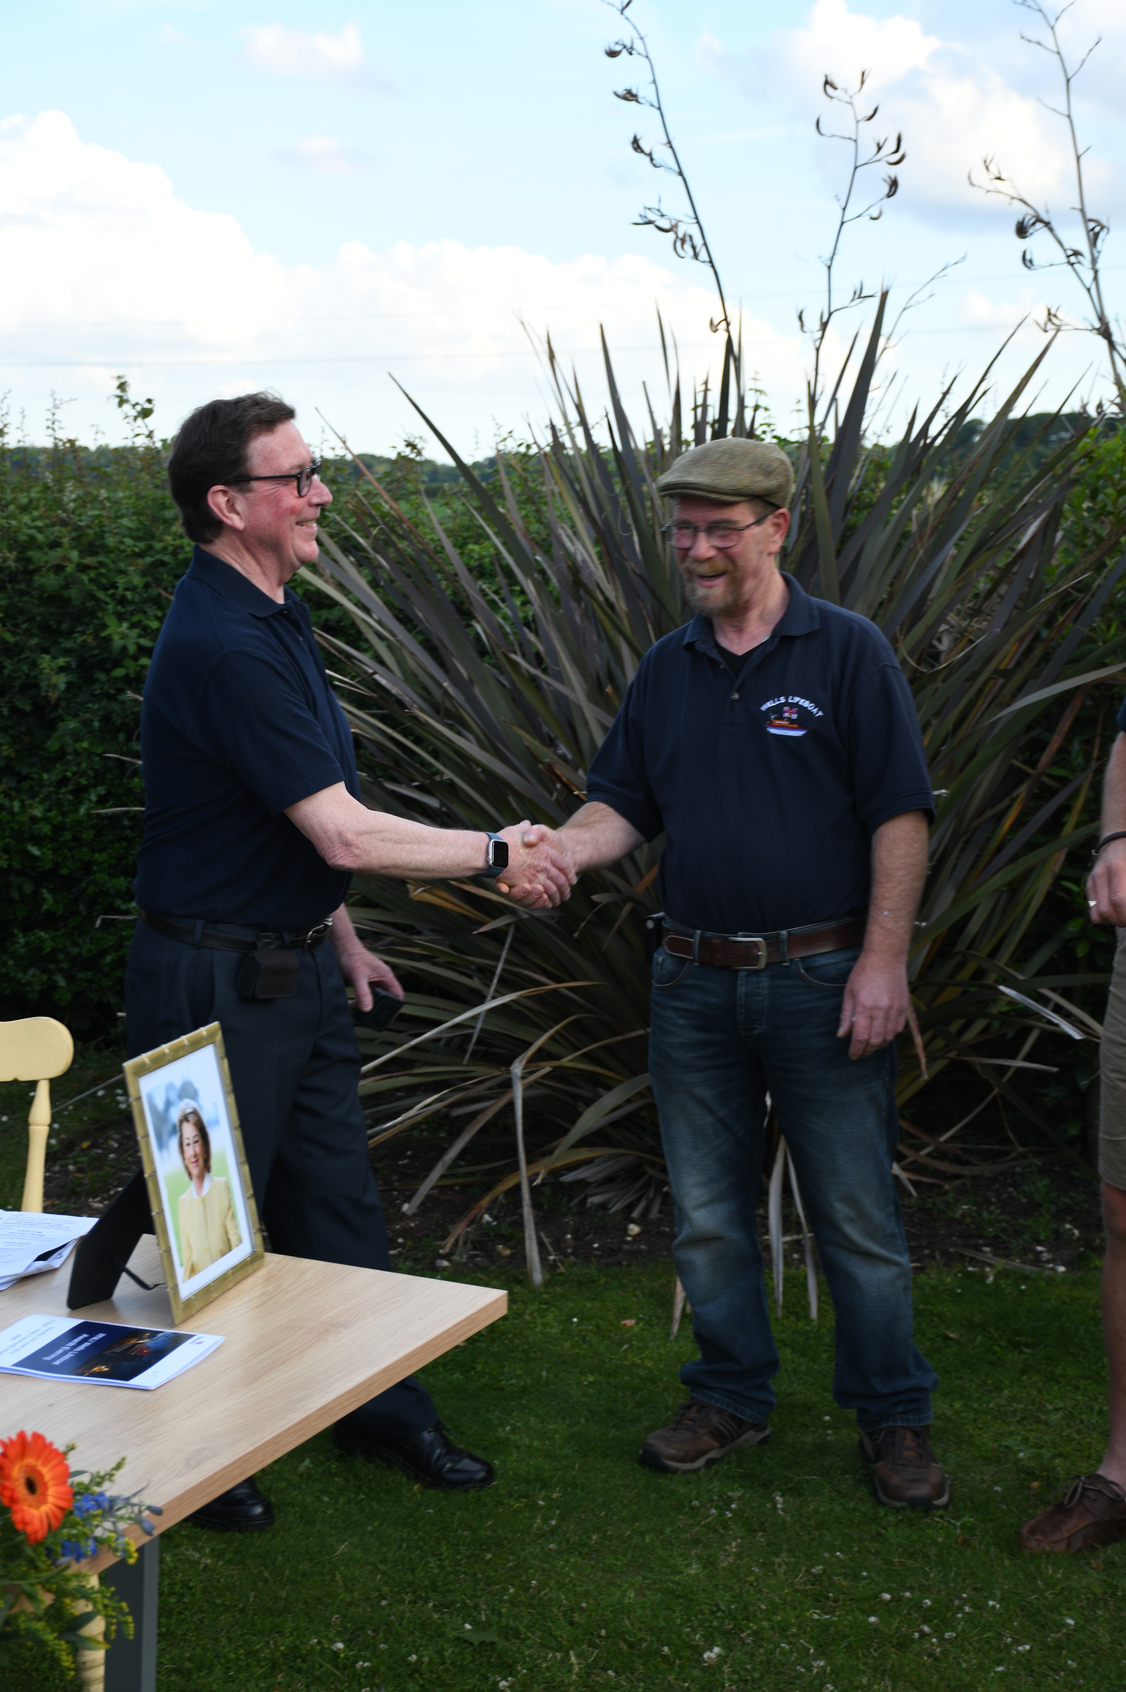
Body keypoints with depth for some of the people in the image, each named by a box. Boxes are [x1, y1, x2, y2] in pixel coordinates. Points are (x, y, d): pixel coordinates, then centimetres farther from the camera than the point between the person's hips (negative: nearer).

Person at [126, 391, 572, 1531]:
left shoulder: (275, 615, 8)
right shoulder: (220, 645, -25)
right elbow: (345, 836, -26)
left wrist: (340, 936, 20)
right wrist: (498, 856, -15)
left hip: (296, 963, 9)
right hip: (215, 983, -9)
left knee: (335, 1200, 17)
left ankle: (381, 1410, 31)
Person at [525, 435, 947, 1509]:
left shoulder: (848, 653, -4)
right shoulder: (666, 670, 9)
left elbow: (900, 817, -7)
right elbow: (622, 809, 11)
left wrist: (883, 960, -13)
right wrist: (552, 850, -11)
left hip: (822, 978, -4)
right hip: (694, 981, 5)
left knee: (856, 1215, 4)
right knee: (706, 1213, 12)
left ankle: (893, 1418, 19)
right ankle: (731, 1396, 28)